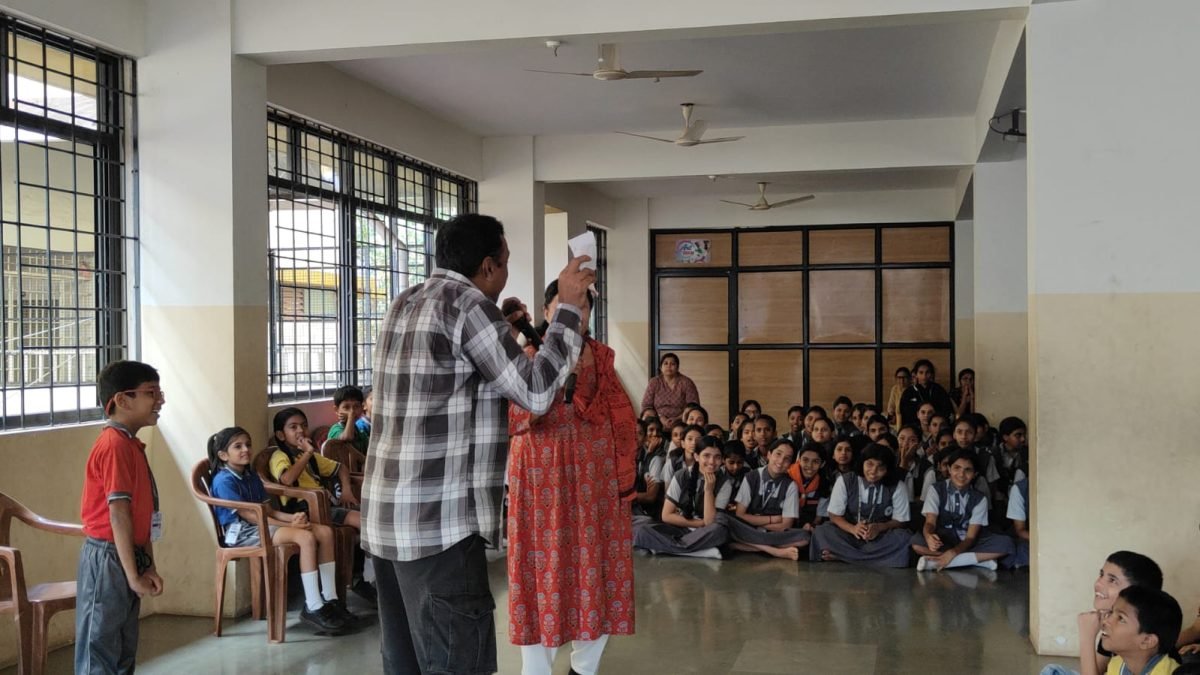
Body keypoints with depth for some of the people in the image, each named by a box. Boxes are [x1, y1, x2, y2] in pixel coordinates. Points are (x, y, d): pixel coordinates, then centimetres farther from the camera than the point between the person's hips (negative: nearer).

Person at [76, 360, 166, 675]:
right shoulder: (115, 446, -18)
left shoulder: (132, 445, 12)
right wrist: (133, 575, -19)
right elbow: (118, 515, -20)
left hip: (127, 558, 10)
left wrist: (148, 566, 11)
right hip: (108, 559, -10)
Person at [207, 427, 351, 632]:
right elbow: (249, 515, -17)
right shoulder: (224, 481, -10)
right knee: (306, 537, -29)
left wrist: (292, 518, -8)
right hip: (242, 533, -9)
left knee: (325, 532, -8)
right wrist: (289, 525, -19)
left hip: (262, 526, 9)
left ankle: (329, 600, -6)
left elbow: (268, 510, 14)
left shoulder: (251, 476, 17)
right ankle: (313, 608, -27)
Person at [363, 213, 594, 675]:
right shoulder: (468, 304, -10)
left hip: (385, 518, 9)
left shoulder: (404, 305, 16)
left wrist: (507, 331, 32)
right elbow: (535, 393, -9)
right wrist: (569, 307, -3)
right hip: (439, 522, -9)